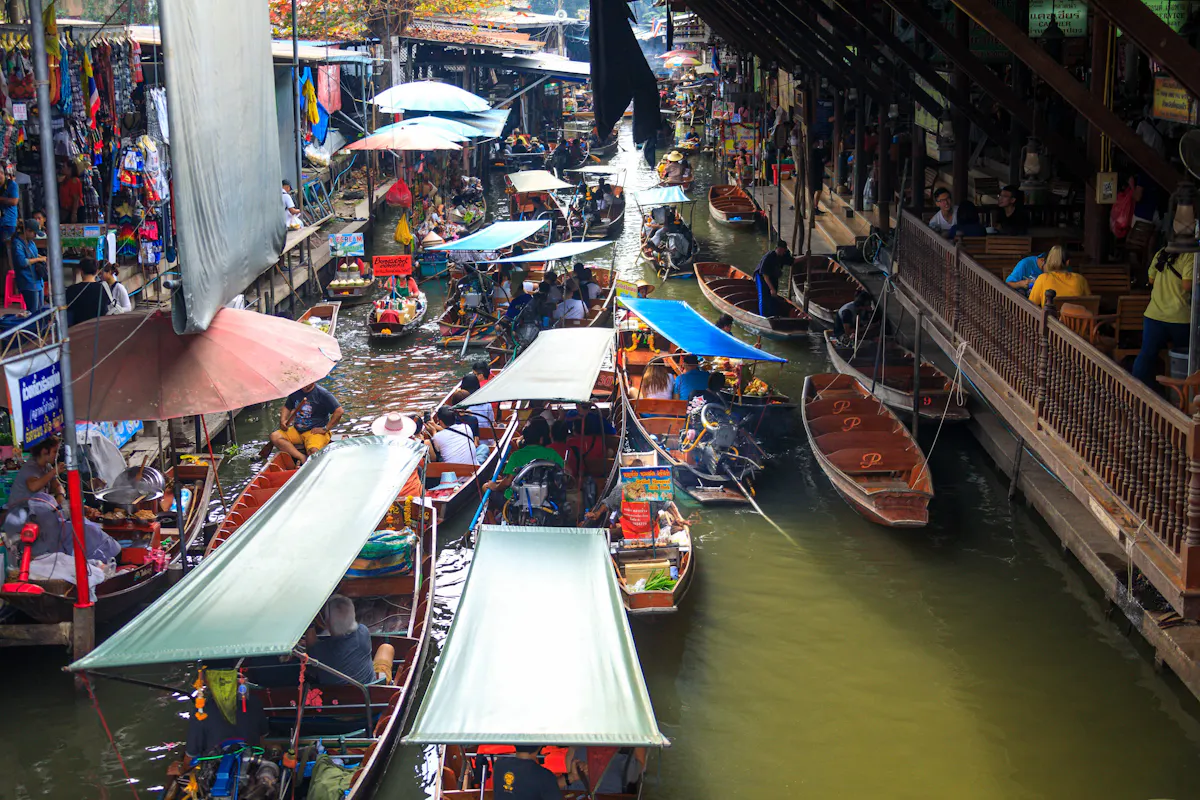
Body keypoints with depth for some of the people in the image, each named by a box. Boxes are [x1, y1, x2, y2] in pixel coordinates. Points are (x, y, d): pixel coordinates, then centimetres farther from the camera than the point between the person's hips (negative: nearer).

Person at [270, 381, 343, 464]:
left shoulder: (323, 394, -9)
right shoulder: (295, 392, 8)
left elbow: (339, 411, -15)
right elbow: (287, 408, 25)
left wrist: (325, 429, -15)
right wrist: (283, 420, 4)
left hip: (316, 431, -7)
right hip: (296, 430, 7)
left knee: (313, 451, -38)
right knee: (274, 436, -17)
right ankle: (302, 458, -27)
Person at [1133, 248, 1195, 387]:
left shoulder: (1160, 254, 6)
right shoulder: (1190, 256, -13)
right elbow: (1187, 285, -20)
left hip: (1154, 314, 4)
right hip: (1179, 317, -4)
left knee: (1146, 354, 8)